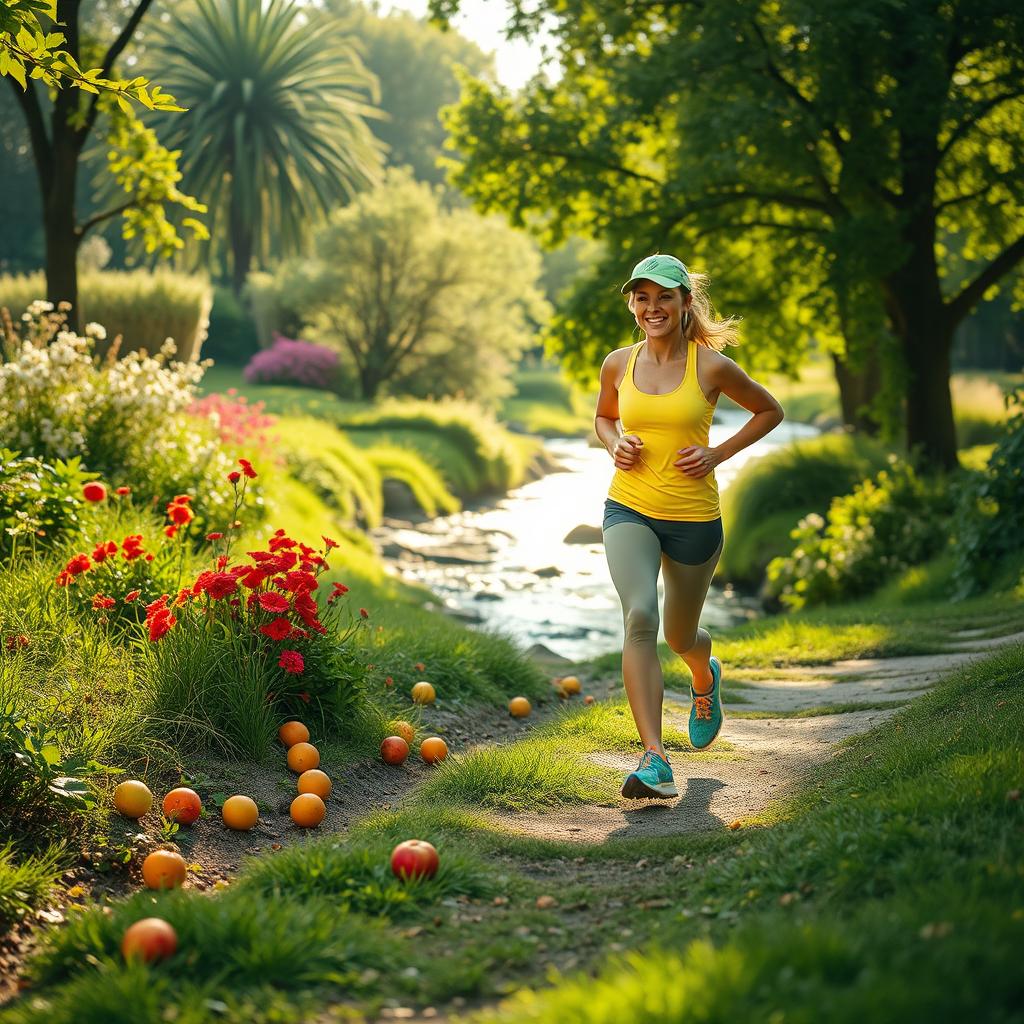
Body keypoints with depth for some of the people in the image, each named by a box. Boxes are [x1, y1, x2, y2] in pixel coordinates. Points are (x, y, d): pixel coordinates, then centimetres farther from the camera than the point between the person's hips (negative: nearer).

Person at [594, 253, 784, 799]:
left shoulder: (711, 367, -7)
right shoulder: (619, 364, 2)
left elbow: (770, 411, 7)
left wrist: (719, 453, -5)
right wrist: (615, 444, -1)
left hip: (694, 516, -1)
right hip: (629, 508, 1)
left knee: (681, 636, 16)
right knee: (640, 616, -24)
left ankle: (706, 678, 56)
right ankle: (654, 760, -27)